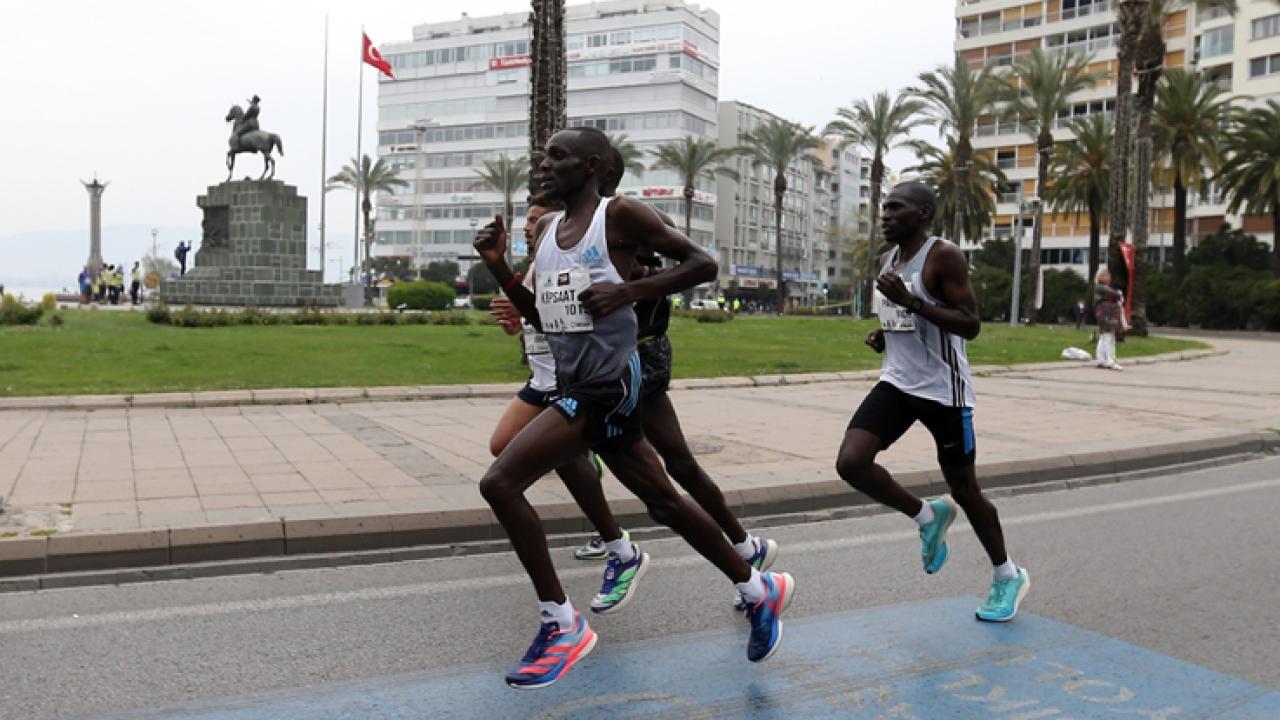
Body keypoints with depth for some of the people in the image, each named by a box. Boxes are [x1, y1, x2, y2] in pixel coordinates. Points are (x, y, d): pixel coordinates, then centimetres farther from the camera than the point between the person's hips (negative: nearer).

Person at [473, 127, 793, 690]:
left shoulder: (620, 214, -9)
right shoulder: (546, 229, 14)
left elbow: (703, 265, -9)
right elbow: (544, 319, 19)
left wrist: (628, 290, -19)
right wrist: (497, 266, 6)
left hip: (607, 387, -8)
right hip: (579, 386, 9)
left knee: (499, 483, -15)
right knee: (664, 503, 17)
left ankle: (562, 626, -3)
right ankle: (760, 590, 34)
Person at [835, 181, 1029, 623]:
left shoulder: (943, 256, -14)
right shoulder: (891, 258, 11)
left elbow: (970, 325, -20)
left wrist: (910, 301, -27)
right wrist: (884, 337, 4)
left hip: (943, 390, -7)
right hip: (897, 383, 7)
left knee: (964, 490, 6)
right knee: (850, 463, -14)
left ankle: (1008, 577, 31)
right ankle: (927, 517, 11)